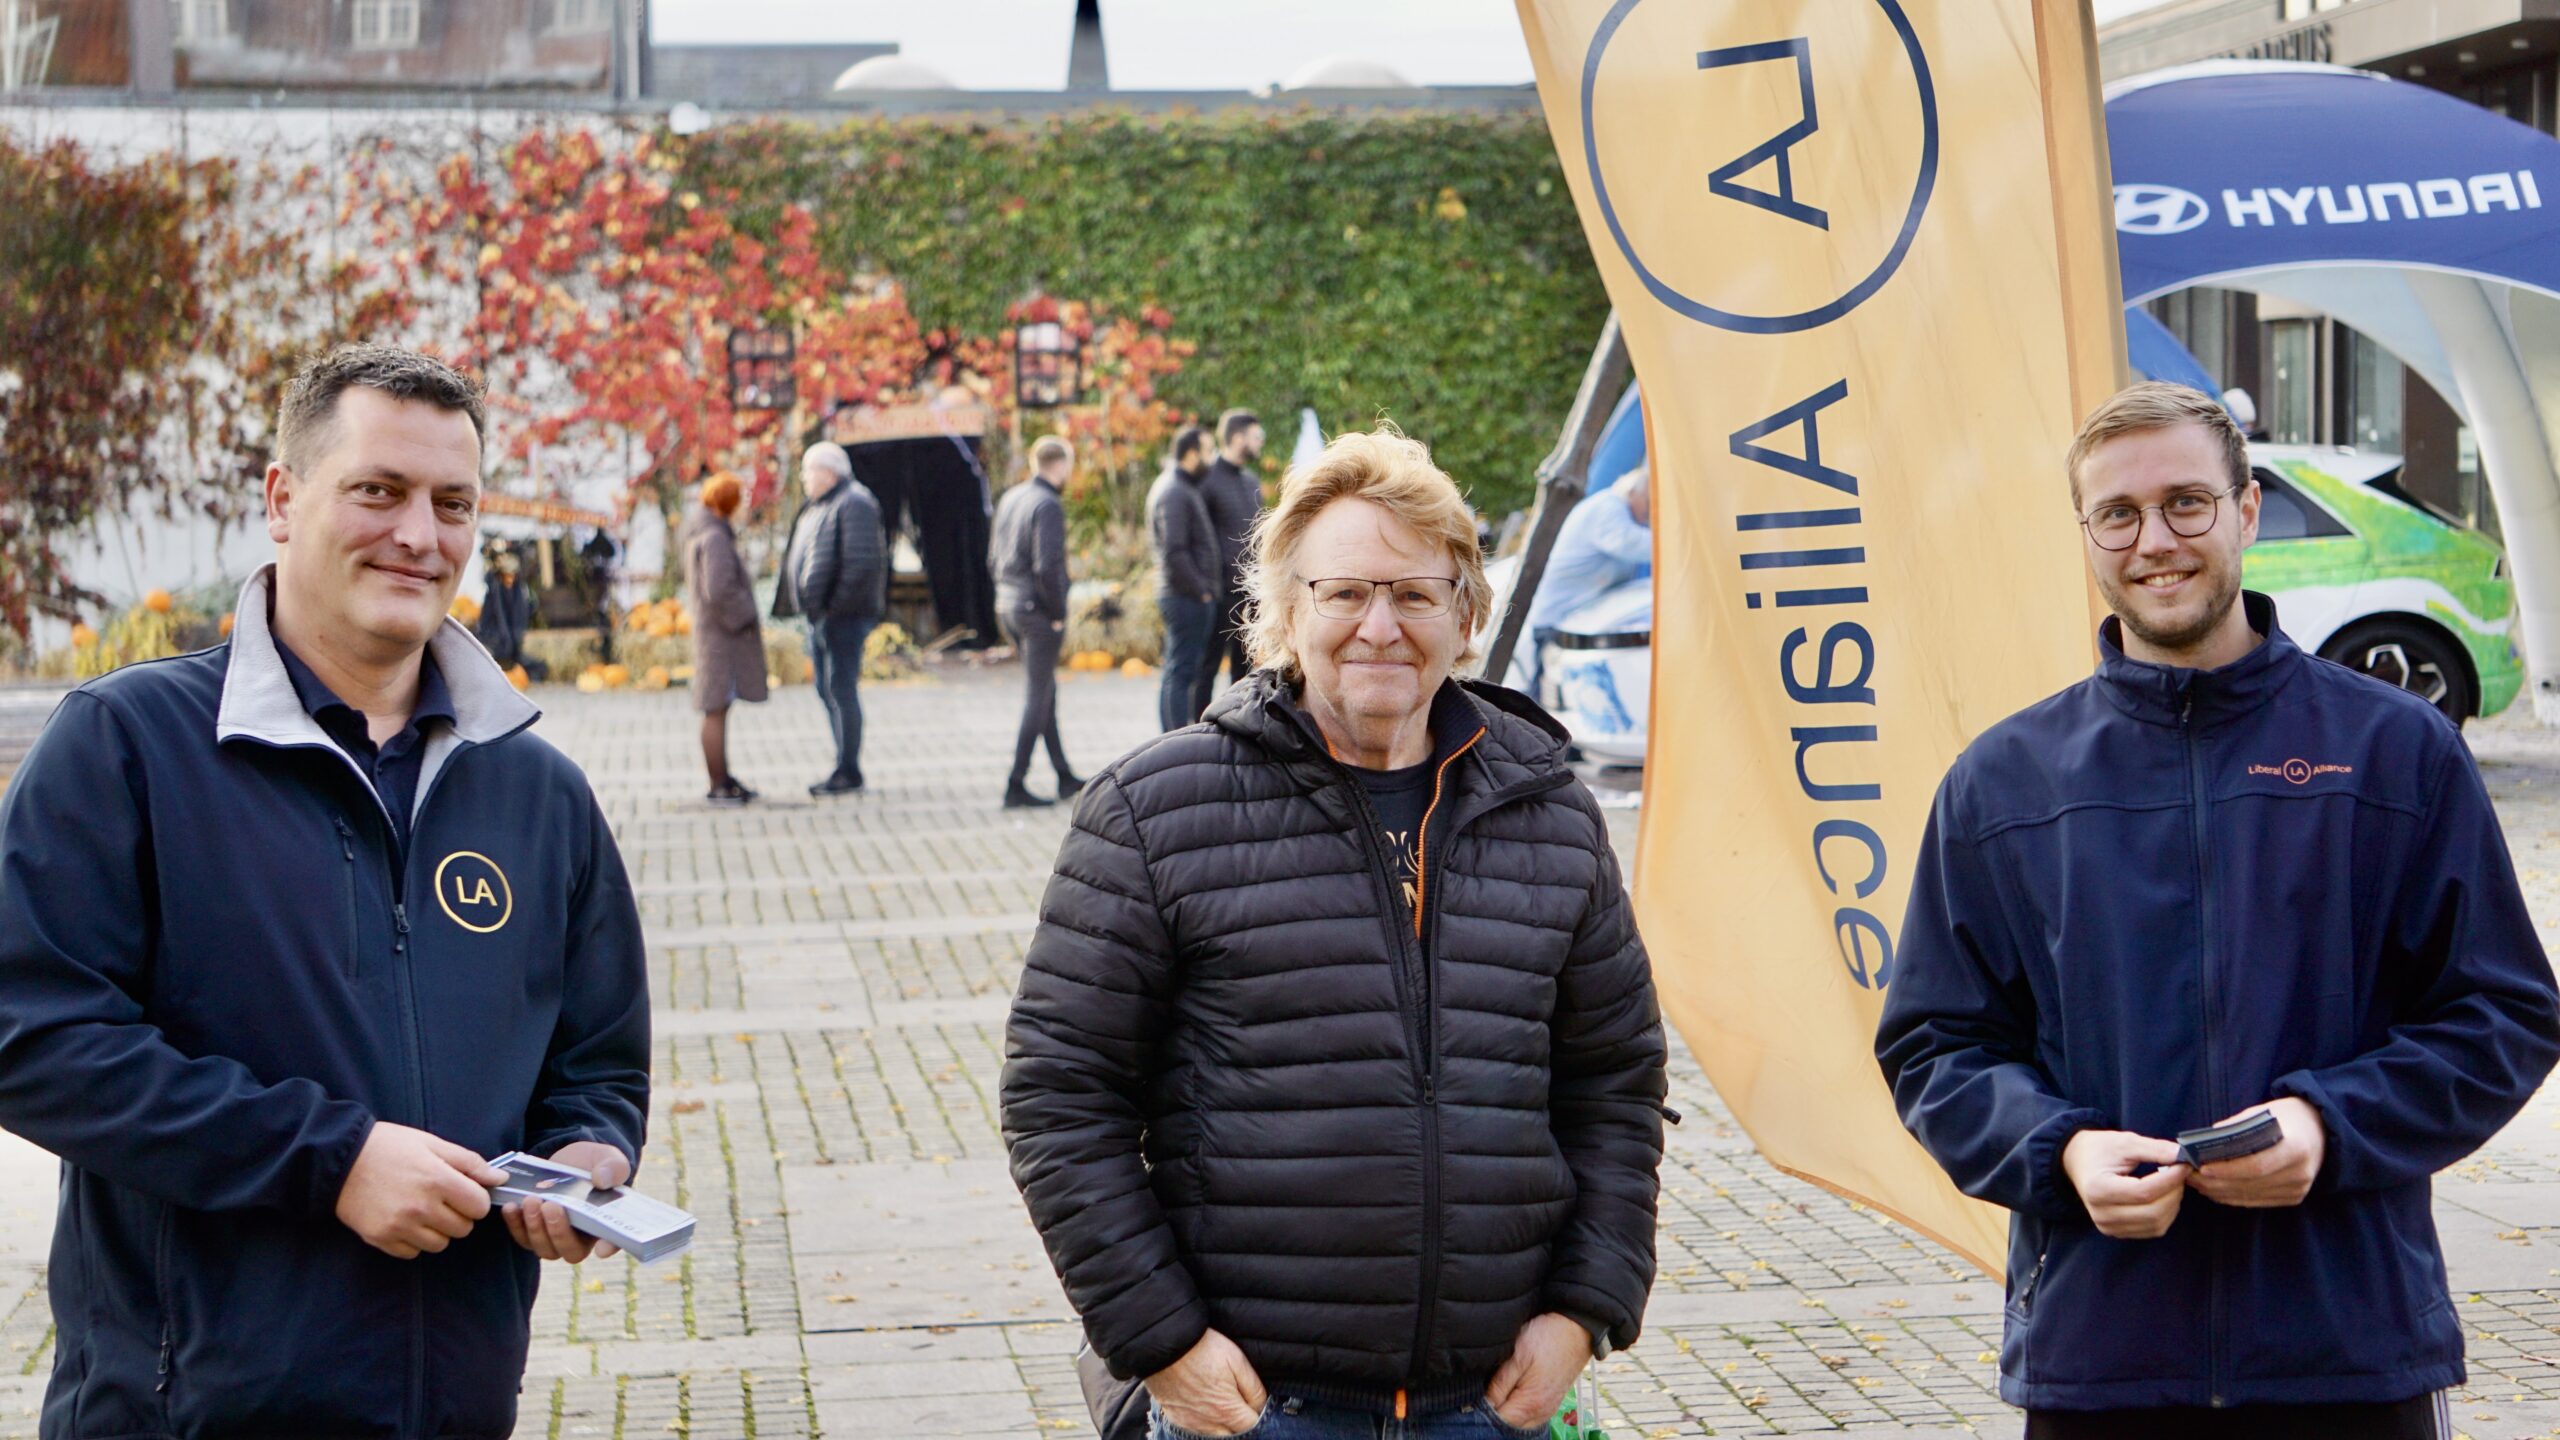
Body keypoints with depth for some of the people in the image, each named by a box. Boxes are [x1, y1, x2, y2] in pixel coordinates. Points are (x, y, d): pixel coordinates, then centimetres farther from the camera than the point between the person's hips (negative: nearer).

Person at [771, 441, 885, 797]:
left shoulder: (853, 504, -12)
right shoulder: (819, 507, 19)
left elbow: (862, 560, -20)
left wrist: (836, 604, -20)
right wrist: (810, 606, 12)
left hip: (844, 616, -10)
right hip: (820, 614, 10)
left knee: (842, 688, -9)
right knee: (827, 690, 11)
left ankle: (849, 770, -5)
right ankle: (845, 767, 17)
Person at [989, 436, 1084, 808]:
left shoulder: (1009, 499, 10)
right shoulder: (1048, 506, -16)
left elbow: (993, 558, 15)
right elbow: (1047, 566, -23)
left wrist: (1009, 596, 18)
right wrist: (1058, 615, -14)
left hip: (1008, 606, 9)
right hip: (1038, 610, -9)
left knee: (1047, 693, 17)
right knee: (1036, 700, -3)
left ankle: (1064, 777, 24)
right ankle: (1016, 786, -3)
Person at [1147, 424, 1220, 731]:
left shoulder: (1184, 487, 18)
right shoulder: (1173, 493, -15)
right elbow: (1174, 552, -22)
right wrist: (1199, 590, -16)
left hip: (1195, 597, 11)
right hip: (1187, 598, -11)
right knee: (1180, 674, -8)